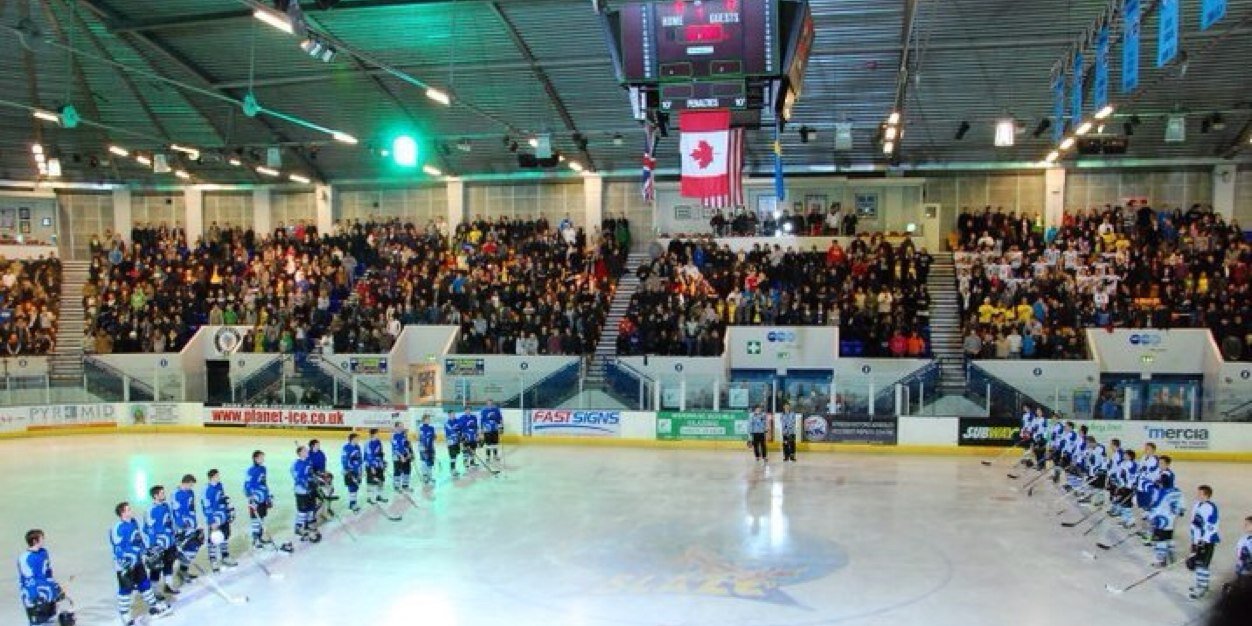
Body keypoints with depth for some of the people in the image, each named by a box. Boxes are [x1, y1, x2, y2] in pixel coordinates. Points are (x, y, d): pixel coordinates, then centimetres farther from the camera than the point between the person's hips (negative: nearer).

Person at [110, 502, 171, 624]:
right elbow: (117, 548, -22)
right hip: (125, 564, -8)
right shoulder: (118, 528, -24)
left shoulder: (134, 522, 2)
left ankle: (154, 607, 31)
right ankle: (125, 616, 16)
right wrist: (122, 565, -22)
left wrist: (147, 550, 20)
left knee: (145, 583, 17)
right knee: (126, 589, 2)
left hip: (137, 561, 8)